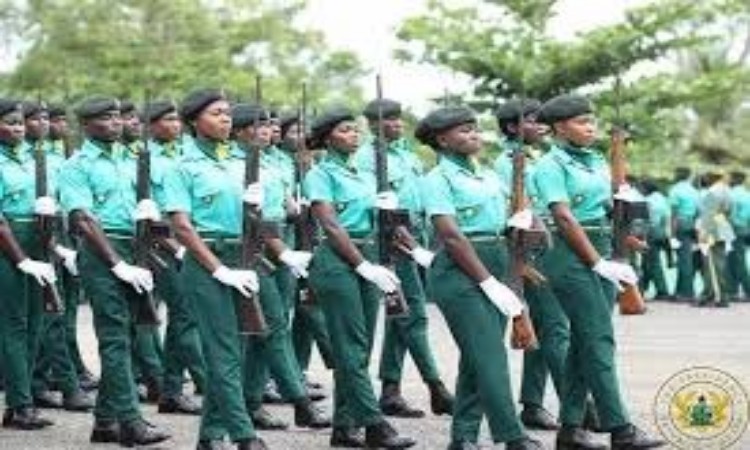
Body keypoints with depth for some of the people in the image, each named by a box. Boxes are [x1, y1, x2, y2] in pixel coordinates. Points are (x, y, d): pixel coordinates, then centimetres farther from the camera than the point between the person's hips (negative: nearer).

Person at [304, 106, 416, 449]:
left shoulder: (364, 176, 18)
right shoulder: (321, 174, -4)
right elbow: (331, 226, -13)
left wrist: (387, 206, -2)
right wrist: (363, 265, -19)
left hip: (367, 257, 8)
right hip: (336, 261, -8)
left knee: (360, 347, 6)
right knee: (352, 348, -9)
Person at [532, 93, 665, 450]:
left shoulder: (597, 161, 15)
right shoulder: (551, 165, -7)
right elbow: (565, 219, -14)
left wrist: (609, 260, 4)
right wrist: (598, 263, -17)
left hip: (601, 251, 8)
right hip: (571, 256, -8)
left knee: (584, 341, 7)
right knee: (599, 340, -11)